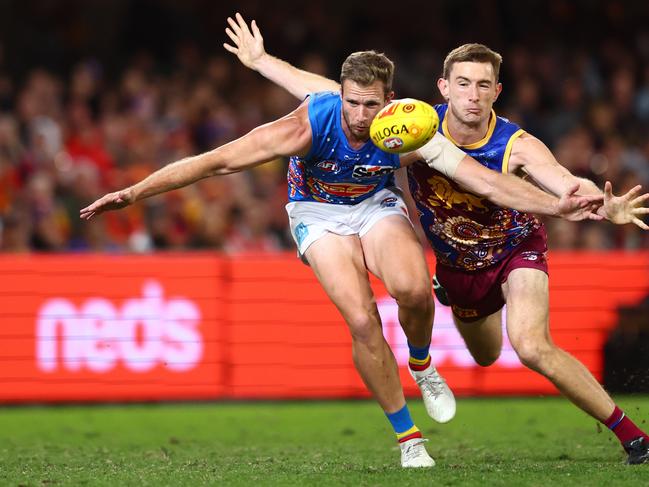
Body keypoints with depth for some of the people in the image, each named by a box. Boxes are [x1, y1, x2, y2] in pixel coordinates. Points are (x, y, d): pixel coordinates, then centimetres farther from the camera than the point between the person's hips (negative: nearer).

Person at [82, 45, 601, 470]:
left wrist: (556, 205, -34)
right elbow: (218, 160, -30)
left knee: (412, 288, -30)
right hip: (318, 213, -1)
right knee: (362, 321, -21)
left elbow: (482, 178, -25)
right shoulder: (310, 123, -32)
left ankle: (422, 366, 4)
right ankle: (408, 436, -4)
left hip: (377, 203, 1)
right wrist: (134, 193, -32)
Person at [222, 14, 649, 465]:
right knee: (485, 357, 24)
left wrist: (605, 207, -73)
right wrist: (260, 61, -15)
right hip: (457, 266, 4)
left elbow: (568, 183, -51)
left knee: (532, 348, -27)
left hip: (516, 249, -4)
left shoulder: (517, 147, -32)